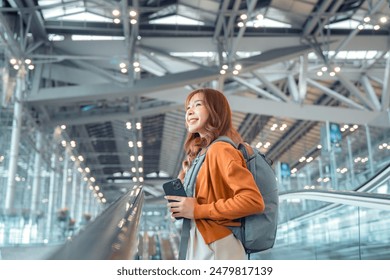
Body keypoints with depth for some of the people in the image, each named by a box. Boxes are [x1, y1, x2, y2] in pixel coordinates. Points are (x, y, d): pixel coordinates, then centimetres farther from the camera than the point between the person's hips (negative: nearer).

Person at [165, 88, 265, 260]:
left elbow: (254, 201, -23)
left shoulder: (220, 149, -13)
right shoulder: (200, 153, 14)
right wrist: (181, 206, 2)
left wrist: (197, 210, -19)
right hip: (198, 247, 9)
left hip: (216, 248, -9)